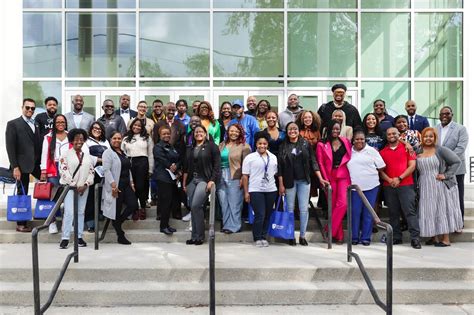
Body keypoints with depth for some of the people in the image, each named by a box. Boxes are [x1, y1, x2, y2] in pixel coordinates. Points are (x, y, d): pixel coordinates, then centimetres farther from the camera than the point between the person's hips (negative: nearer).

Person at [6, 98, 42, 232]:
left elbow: (38, 145, 10)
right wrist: (15, 167, -14)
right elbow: (10, 147, -8)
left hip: (36, 163, 5)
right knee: (22, 194, 3)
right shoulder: (13, 124, -2)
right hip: (22, 164, -5)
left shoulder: (36, 125, 13)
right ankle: (21, 224, 14)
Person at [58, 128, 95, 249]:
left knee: (81, 212, 6)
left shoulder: (87, 156, 11)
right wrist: (74, 185, -12)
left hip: (83, 187, 4)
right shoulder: (66, 154, -1)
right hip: (69, 187, -4)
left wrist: (85, 185, -6)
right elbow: (63, 171, -9)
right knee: (69, 212, -10)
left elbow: (91, 171, 8)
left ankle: (79, 237, 12)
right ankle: (65, 238, -6)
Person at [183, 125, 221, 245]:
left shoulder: (211, 146, -1)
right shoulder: (190, 149, 17)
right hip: (192, 180, 6)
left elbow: (217, 165, -6)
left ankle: (200, 236, -4)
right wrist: (184, 183, 12)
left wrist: (212, 181, -14)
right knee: (193, 207, 5)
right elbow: (186, 167, 17)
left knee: (196, 206, -17)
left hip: (205, 180, -6)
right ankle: (194, 236, 14)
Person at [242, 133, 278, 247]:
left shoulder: (273, 157, 12)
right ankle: (257, 238, 7)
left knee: (267, 215, 7)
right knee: (260, 215, -9)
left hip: (271, 190, 4)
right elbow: (245, 176, -3)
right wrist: (246, 192, -6)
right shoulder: (250, 158, -1)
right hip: (256, 190, -4)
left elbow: (277, 173, 16)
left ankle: (264, 237, 21)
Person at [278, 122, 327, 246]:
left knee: (304, 209, 2)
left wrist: (320, 178, -3)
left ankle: (302, 236, 13)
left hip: (304, 180, 1)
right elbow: (280, 167, -1)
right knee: (290, 209, 6)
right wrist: (281, 184, -5)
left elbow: (313, 162, 2)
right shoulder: (283, 147, 0)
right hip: (289, 181, 0)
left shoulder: (306, 144, 2)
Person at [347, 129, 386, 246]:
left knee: (368, 213, 3)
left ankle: (366, 237, 12)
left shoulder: (371, 151, 3)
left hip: (371, 186, -1)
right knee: (355, 212, 2)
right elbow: (345, 167, 14)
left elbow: (381, 167, 3)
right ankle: (354, 237, 13)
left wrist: (370, 171, 2)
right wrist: (355, 175, 4)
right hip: (355, 187, 1)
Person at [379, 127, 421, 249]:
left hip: (406, 185, -3)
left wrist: (399, 178, -10)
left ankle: (415, 238, -6)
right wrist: (389, 180, -8)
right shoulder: (383, 152, 12)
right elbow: (381, 170, 9)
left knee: (410, 211, -7)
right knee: (393, 213, 7)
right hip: (389, 187, 3)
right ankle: (396, 237, 14)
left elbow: (412, 165, -2)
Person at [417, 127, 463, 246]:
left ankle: (446, 239, 8)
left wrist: (446, 175, -11)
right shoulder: (418, 151, 6)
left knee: (442, 210, 1)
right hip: (425, 188, 4)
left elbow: (456, 162, -5)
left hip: (441, 186, -3)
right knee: (429, 212, 6)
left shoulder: (441, 150, -4)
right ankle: (435, 237, 17)